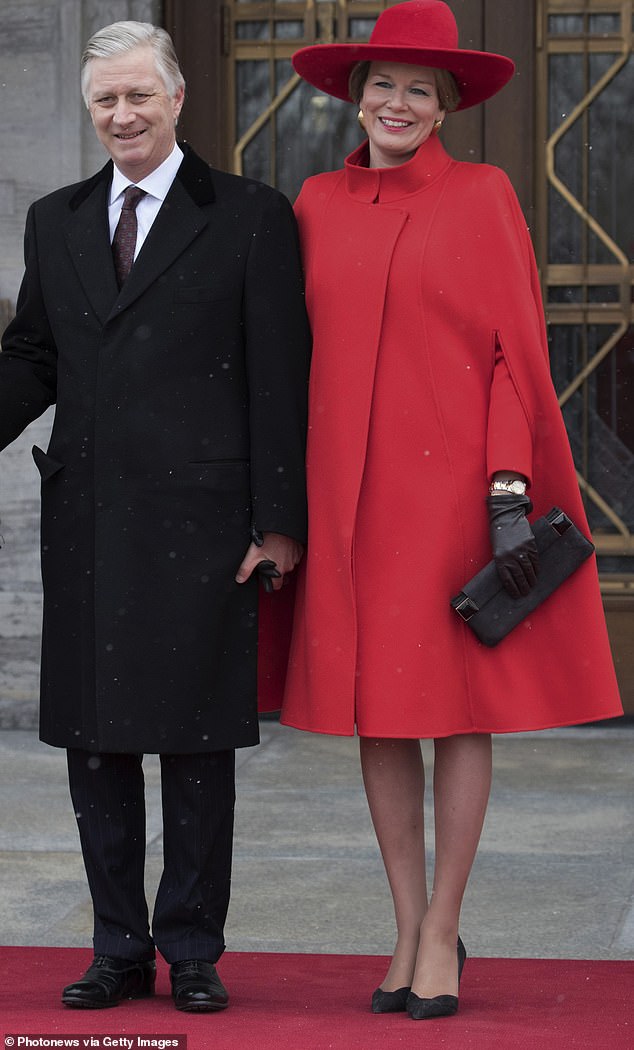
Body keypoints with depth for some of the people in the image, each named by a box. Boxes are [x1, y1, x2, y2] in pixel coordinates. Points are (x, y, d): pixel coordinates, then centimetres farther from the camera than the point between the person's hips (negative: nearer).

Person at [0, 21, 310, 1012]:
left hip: (198, 519, -4)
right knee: (94, 741, 8)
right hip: (86, 521, 5)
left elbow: (280, 377, -4)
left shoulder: (251, 216, -1)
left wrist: (279, 518, -9)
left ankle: (193, 953, 13)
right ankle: (121, 949, 19)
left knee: (197, 742, 3)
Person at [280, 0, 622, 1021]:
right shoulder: (319, 205, 9)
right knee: (375, 709, 6)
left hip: (452, 481, -3)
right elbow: (303, 354, 12)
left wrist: (510, 494, -11)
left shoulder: (483, 197, -1)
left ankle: (443, 935, 10)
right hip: (350, 489, 3)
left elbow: (516, 352, -4)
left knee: (461, 703, 0)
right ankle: (408, 931, 16)